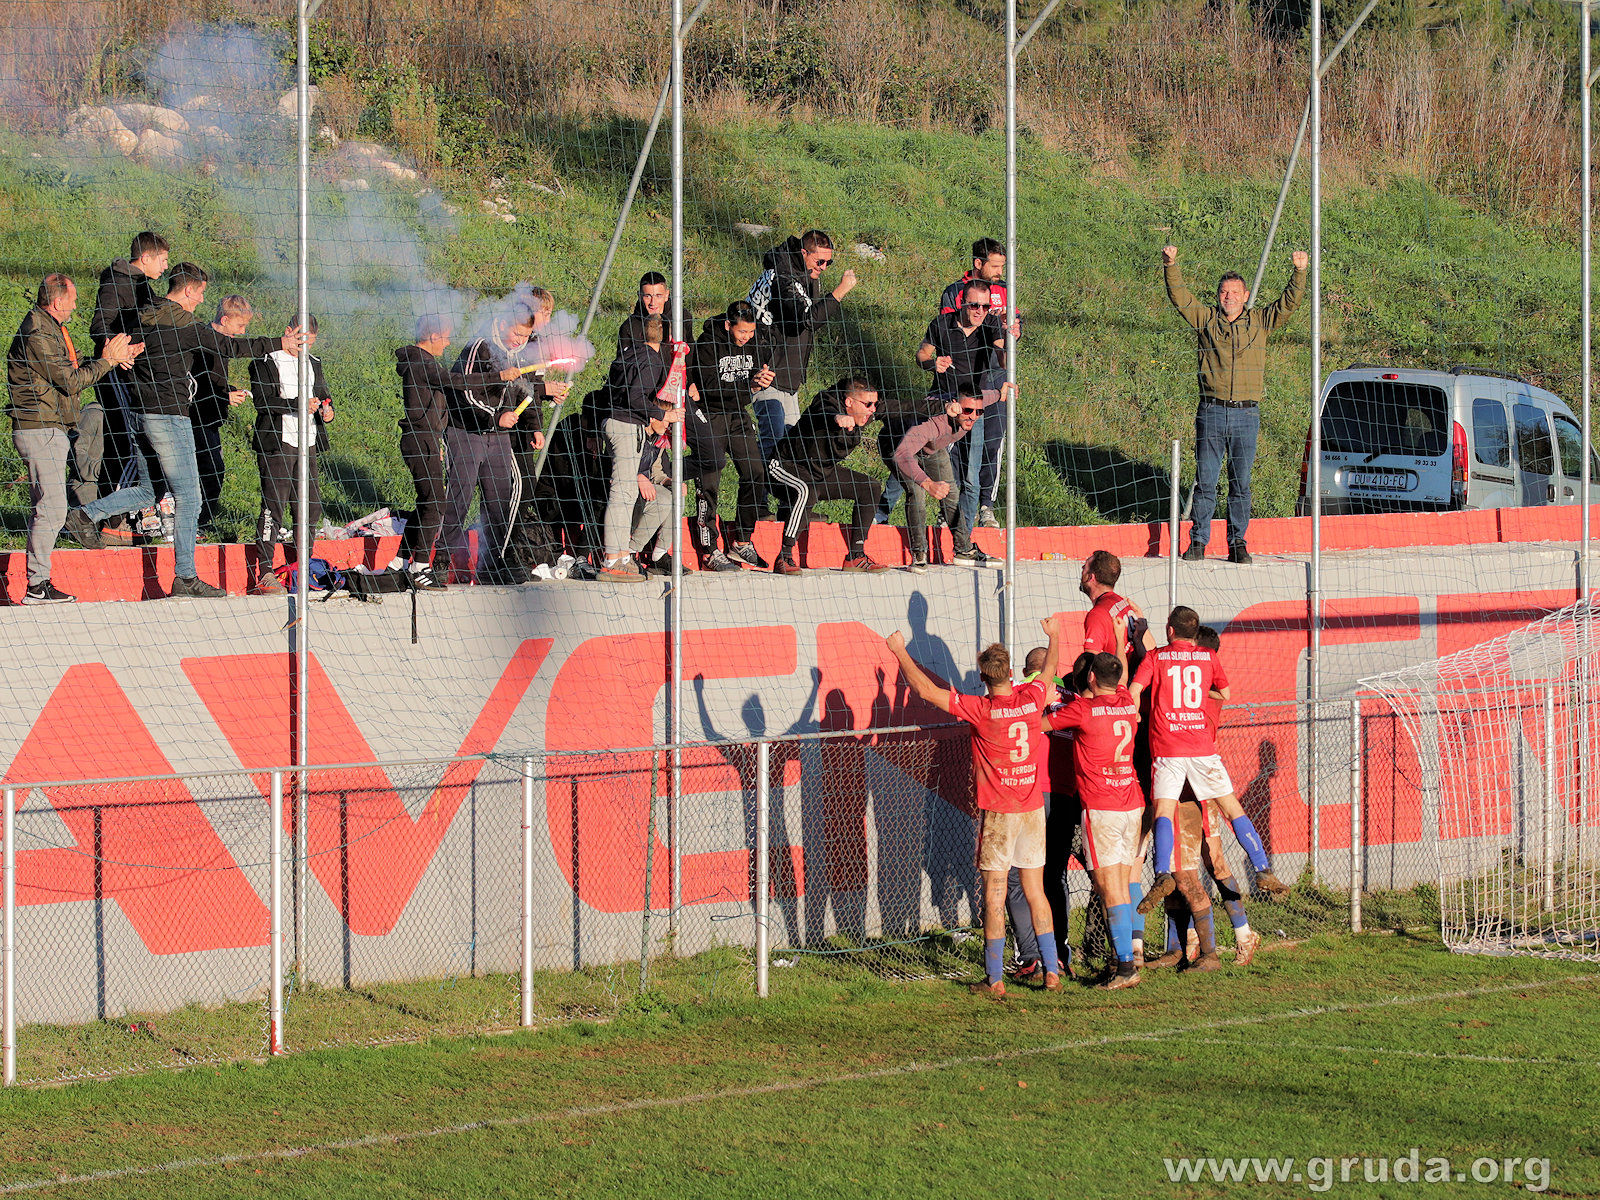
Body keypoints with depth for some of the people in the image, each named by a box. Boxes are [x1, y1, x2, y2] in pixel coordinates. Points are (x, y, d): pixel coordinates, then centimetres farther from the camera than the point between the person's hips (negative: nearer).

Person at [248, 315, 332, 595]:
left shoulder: (313, 363, 18)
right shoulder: (266, 363, -4)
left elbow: (322, 393, 23)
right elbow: (262, 401, -13)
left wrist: (326, 408, 0)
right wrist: (298, 405, -22)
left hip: (307, 444, 7)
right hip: (277, 443, -7)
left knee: (311, 506, 5)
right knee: (274, 505, -13)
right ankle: (264, 574, -14)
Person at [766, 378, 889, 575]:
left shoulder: (860, 420, -4)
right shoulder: (828, 403, -27)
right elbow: (825, 413, -52)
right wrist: (837, 418, -75)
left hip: (822, 472, 9)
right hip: (785, 466, -9)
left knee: (870, 488, 2)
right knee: (806, 492, -40)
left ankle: (856, 556, 5)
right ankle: (785, 557, -32)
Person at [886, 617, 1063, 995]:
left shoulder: (981, 710, -15)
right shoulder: (1031, 699, -1)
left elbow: (927, 690, -14)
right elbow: (1050, 669, 22)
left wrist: (900, 652, -2)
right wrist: (1054, 636, 41)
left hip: (998, 813, -5)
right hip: (1033, 808, 5)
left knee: (994, 894, -1)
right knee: (1035, 892, 11)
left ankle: (995, 978, 0)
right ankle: (1051, 970, 11)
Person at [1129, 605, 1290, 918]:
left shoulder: (1155, 658, 6)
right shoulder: (1208, 658, 11)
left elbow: (1132, 694, -4)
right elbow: (1224, 694, 22)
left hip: (1167, 748, -2)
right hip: (1202, 747, 2)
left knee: (1163, 812, -8)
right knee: (1232, 808, 10)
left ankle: (1163, 874, -30)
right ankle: (1263, 871, 7)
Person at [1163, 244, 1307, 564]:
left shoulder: (1260, 322, 10)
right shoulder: (1205, 319, 8)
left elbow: (1288, 303, 6)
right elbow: (1179, 296, 4)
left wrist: (1299, 272, -7)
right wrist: (1171, 265, -10)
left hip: (1246, 415, 1)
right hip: (1212, 412, -1)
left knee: (1241, 483, 4)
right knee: (1205, 481, 0)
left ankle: (1237, 544, 10)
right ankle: (1197, 542, 6)